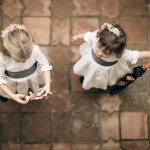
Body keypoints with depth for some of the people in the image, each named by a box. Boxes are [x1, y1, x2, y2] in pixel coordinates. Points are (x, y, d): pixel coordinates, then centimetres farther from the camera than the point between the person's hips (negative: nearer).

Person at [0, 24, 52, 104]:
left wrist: (47, 84, -32)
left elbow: (44, 64, -21)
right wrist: (12, 95, -30)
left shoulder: (34, 49, -39)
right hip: (12, 83, 0)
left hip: (32, 79, 1)